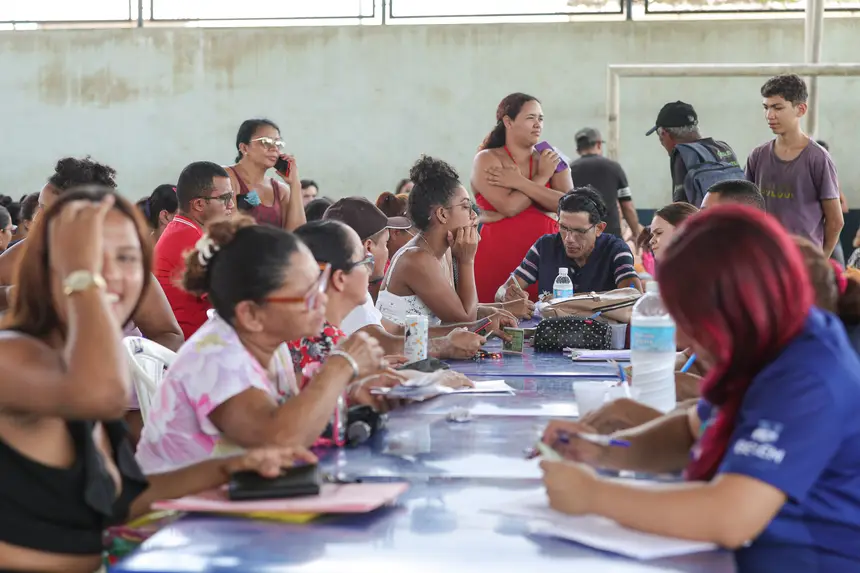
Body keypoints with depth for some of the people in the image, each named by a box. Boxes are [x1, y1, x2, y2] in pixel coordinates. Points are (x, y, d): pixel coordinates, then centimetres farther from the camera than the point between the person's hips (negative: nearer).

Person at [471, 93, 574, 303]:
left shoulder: (552, 160, 11)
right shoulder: (487, 159, 0)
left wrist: (519, 182, -11)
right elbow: (509, 207, -14)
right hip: (498, 257, -3)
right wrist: (542, 177, -3)